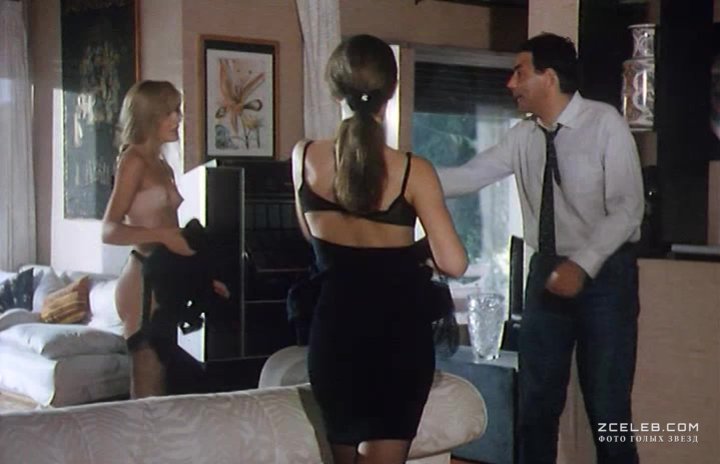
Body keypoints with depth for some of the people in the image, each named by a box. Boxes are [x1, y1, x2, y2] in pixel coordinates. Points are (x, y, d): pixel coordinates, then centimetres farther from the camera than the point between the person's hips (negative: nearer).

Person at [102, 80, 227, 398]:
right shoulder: (134, 160, -8)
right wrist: (160, 235, -29)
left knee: (160, 385, 9)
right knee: (147, 390, -7)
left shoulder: (162, 166, 16)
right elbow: (110, 230, -16)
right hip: (143, 283, -8)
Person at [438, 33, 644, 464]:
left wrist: (582, 265, -25)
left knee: (608, 408, 0)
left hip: (605, 273, -5)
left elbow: (627, 208, -18)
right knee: (537, 404, 12)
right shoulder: (523, 137, 2)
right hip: (547, 273, 5)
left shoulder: (605, 123, -14)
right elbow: (467, 176, 2)